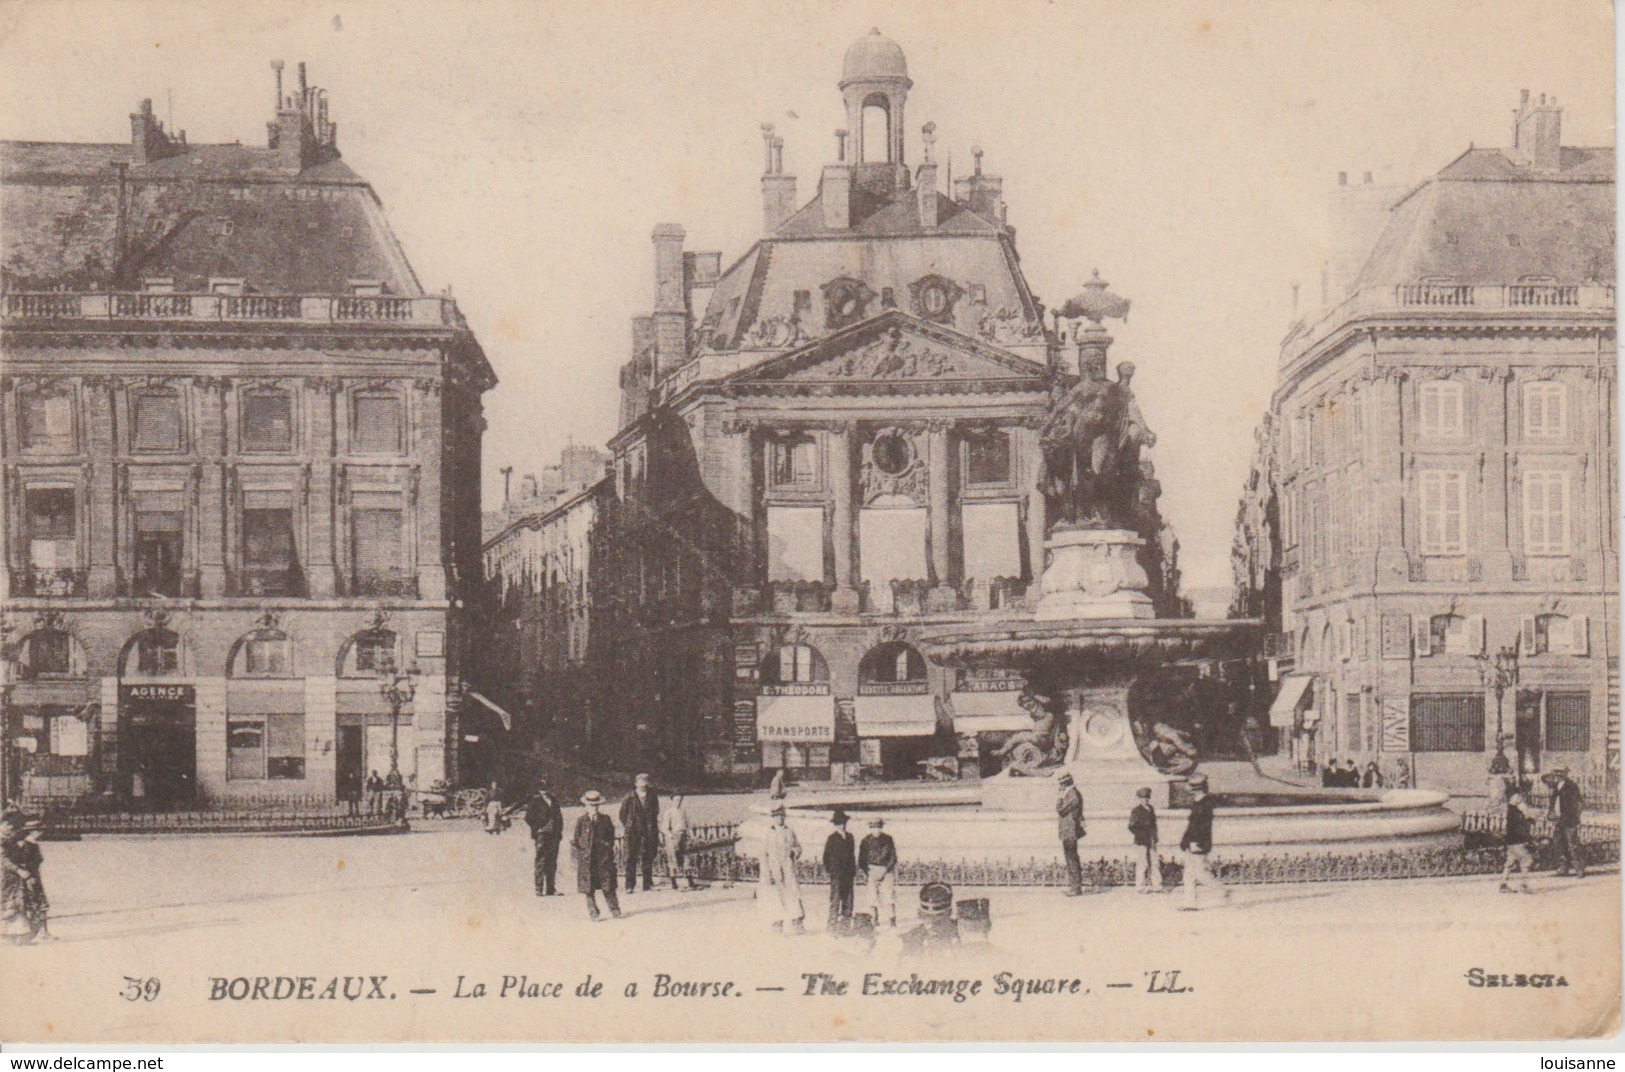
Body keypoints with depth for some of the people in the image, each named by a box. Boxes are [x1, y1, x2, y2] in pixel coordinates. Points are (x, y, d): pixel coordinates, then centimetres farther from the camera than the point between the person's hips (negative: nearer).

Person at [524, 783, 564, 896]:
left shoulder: (553, 801, 15)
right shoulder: (535, 801, -1)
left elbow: (559, 817, 20)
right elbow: (528, 818, -3)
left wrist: (559, 830, 10)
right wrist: (537, 829, -9)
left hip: (554, 835, 6)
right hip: (541, 835, -6)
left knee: (552, 862, 7)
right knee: (541, 861, -8)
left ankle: (550, 889, 12)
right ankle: (539, 889, -6)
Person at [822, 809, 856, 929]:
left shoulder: (849, 837, 15)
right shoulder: (832, 838, 0)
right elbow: (826, 855, 1)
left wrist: (854, 869, 12)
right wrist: (828, 870, -5)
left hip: (848, 873, 5)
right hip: (836, 872, -5)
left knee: (848, 897, 3)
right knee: (835, 897, -8)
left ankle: (844, 919, 9)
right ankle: (833, 922, -7)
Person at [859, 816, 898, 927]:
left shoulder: (888, 839, 0)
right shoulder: (866, 841, 4)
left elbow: (893, 857, 1)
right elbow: (861, 859, 9)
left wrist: (885, 870, -9)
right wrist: (865, 872, -3)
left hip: (886, 870, -2)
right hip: (872, 870, 2)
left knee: (889, 895, -11)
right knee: (873, 896, -1)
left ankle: (891, 920, -12)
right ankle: (875, 919, 6)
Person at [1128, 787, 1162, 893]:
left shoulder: (1151, 809, 15)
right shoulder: (1136, 810, -4)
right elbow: (1131, 827, -5)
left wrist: (1154, 838, 8)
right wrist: (1143, 836, -12)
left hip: (1151, 841, 6)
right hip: (1141, 841, -6)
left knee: (1155, 863, 2)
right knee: (1142, 864, -5)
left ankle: (1156, 885, 6)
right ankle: (1140, 886, 1)